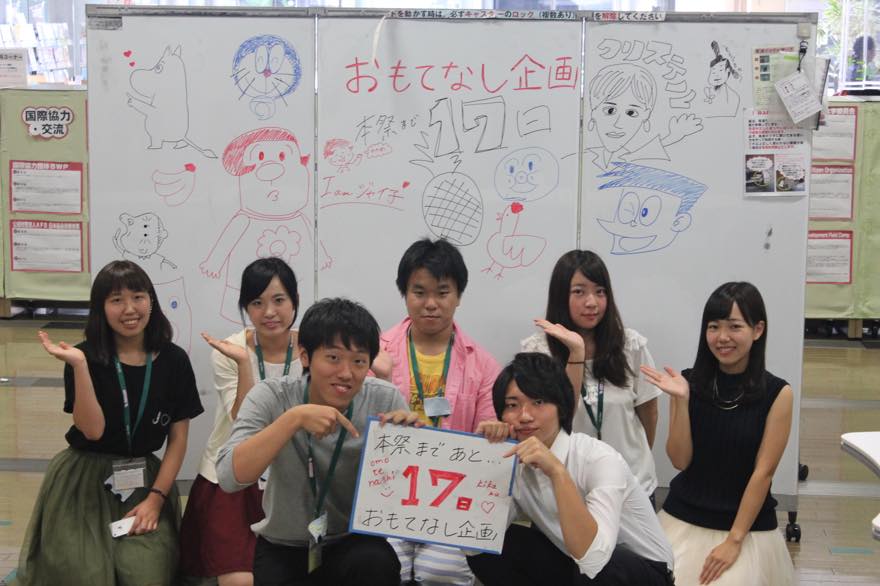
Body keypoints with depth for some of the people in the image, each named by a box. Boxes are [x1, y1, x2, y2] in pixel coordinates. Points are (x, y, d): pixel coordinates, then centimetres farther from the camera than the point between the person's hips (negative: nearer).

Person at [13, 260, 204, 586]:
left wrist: (156, 498, -8)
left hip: (144, 480, 1)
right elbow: (93, 430, -17)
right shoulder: (86, 357, -8)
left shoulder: (173, 360, -3)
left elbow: (178, 438, 0)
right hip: (83, 481, -1)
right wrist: (79, 365, -25)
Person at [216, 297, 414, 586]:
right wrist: (294, 418, -35)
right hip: (283, 548, 1)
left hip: (355, 541, 0)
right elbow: (229, 477, -27)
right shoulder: (271, 396, -14)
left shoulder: (384, 400, -12)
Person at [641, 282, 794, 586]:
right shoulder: (689, 382, -3)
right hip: (683, 521, 2)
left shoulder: (777, 394, -8)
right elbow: (680, 460, -5)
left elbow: (763, 472, -9)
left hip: (748, 527, -1)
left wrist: (734, 540, -11)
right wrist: (680, 400, -17)